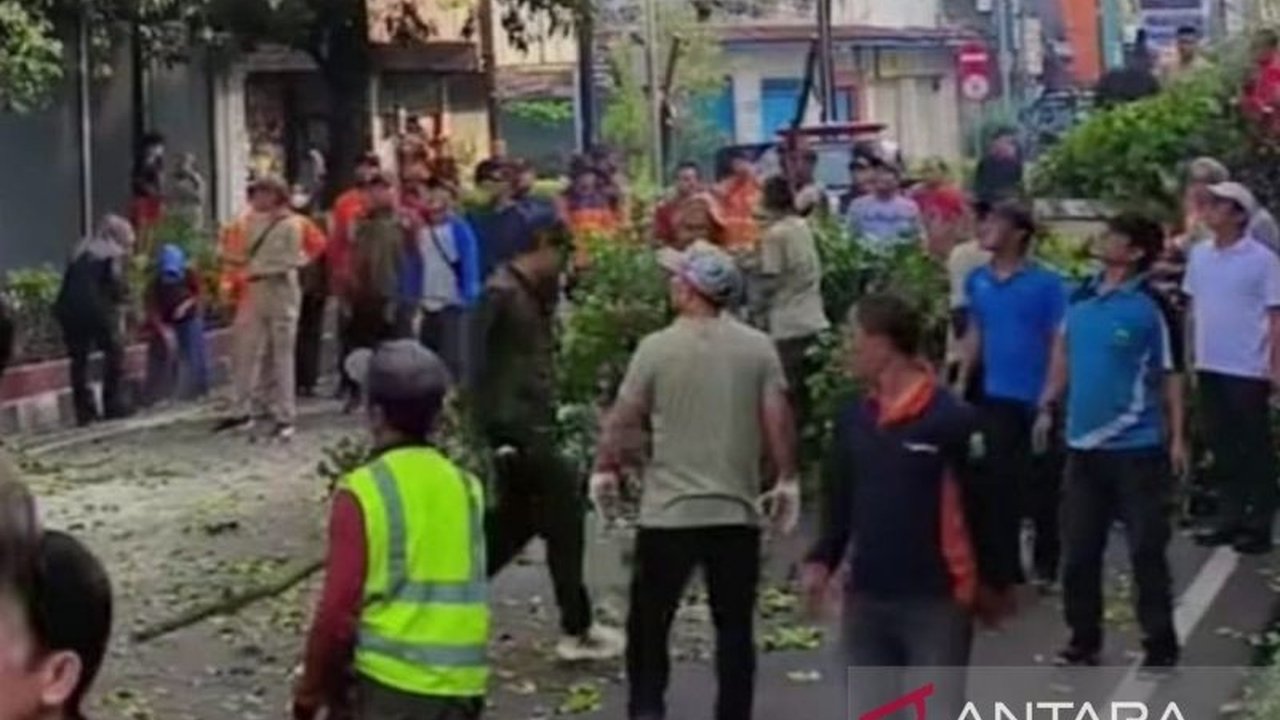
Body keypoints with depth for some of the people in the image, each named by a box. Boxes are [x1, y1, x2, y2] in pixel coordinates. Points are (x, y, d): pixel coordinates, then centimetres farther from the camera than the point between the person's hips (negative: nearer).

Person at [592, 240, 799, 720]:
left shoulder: (657, 348, -6)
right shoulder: (758, 348, -2)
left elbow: (622, 419, -1)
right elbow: (778, 420, -3)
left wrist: (604, 470, 13)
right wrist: (787, 481, 8)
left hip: (669, 511, -2)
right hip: (737, 510, 2)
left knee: (648, 623, 11)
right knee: (734, 627, 9)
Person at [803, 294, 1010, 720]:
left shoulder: (951, 418, -14)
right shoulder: (853, 417, 4)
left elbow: (983, 505, -8)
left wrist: (993, 584, -2)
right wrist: (822, 560, -1)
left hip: (936, 599, -6)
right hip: (867, 596, 6)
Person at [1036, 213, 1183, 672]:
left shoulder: (1151, 307, -11)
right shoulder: (1081, 296, 5)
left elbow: (1171, 375, -7)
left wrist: (1177, 437, -9)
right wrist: (1049, 406, 14)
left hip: (1137, 446, -6)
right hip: (1083, 443, 6)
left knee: (1146, 551, 2)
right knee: (1079, 550, 12)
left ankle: (1161, 646, 13)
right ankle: (1083, 640, 25)